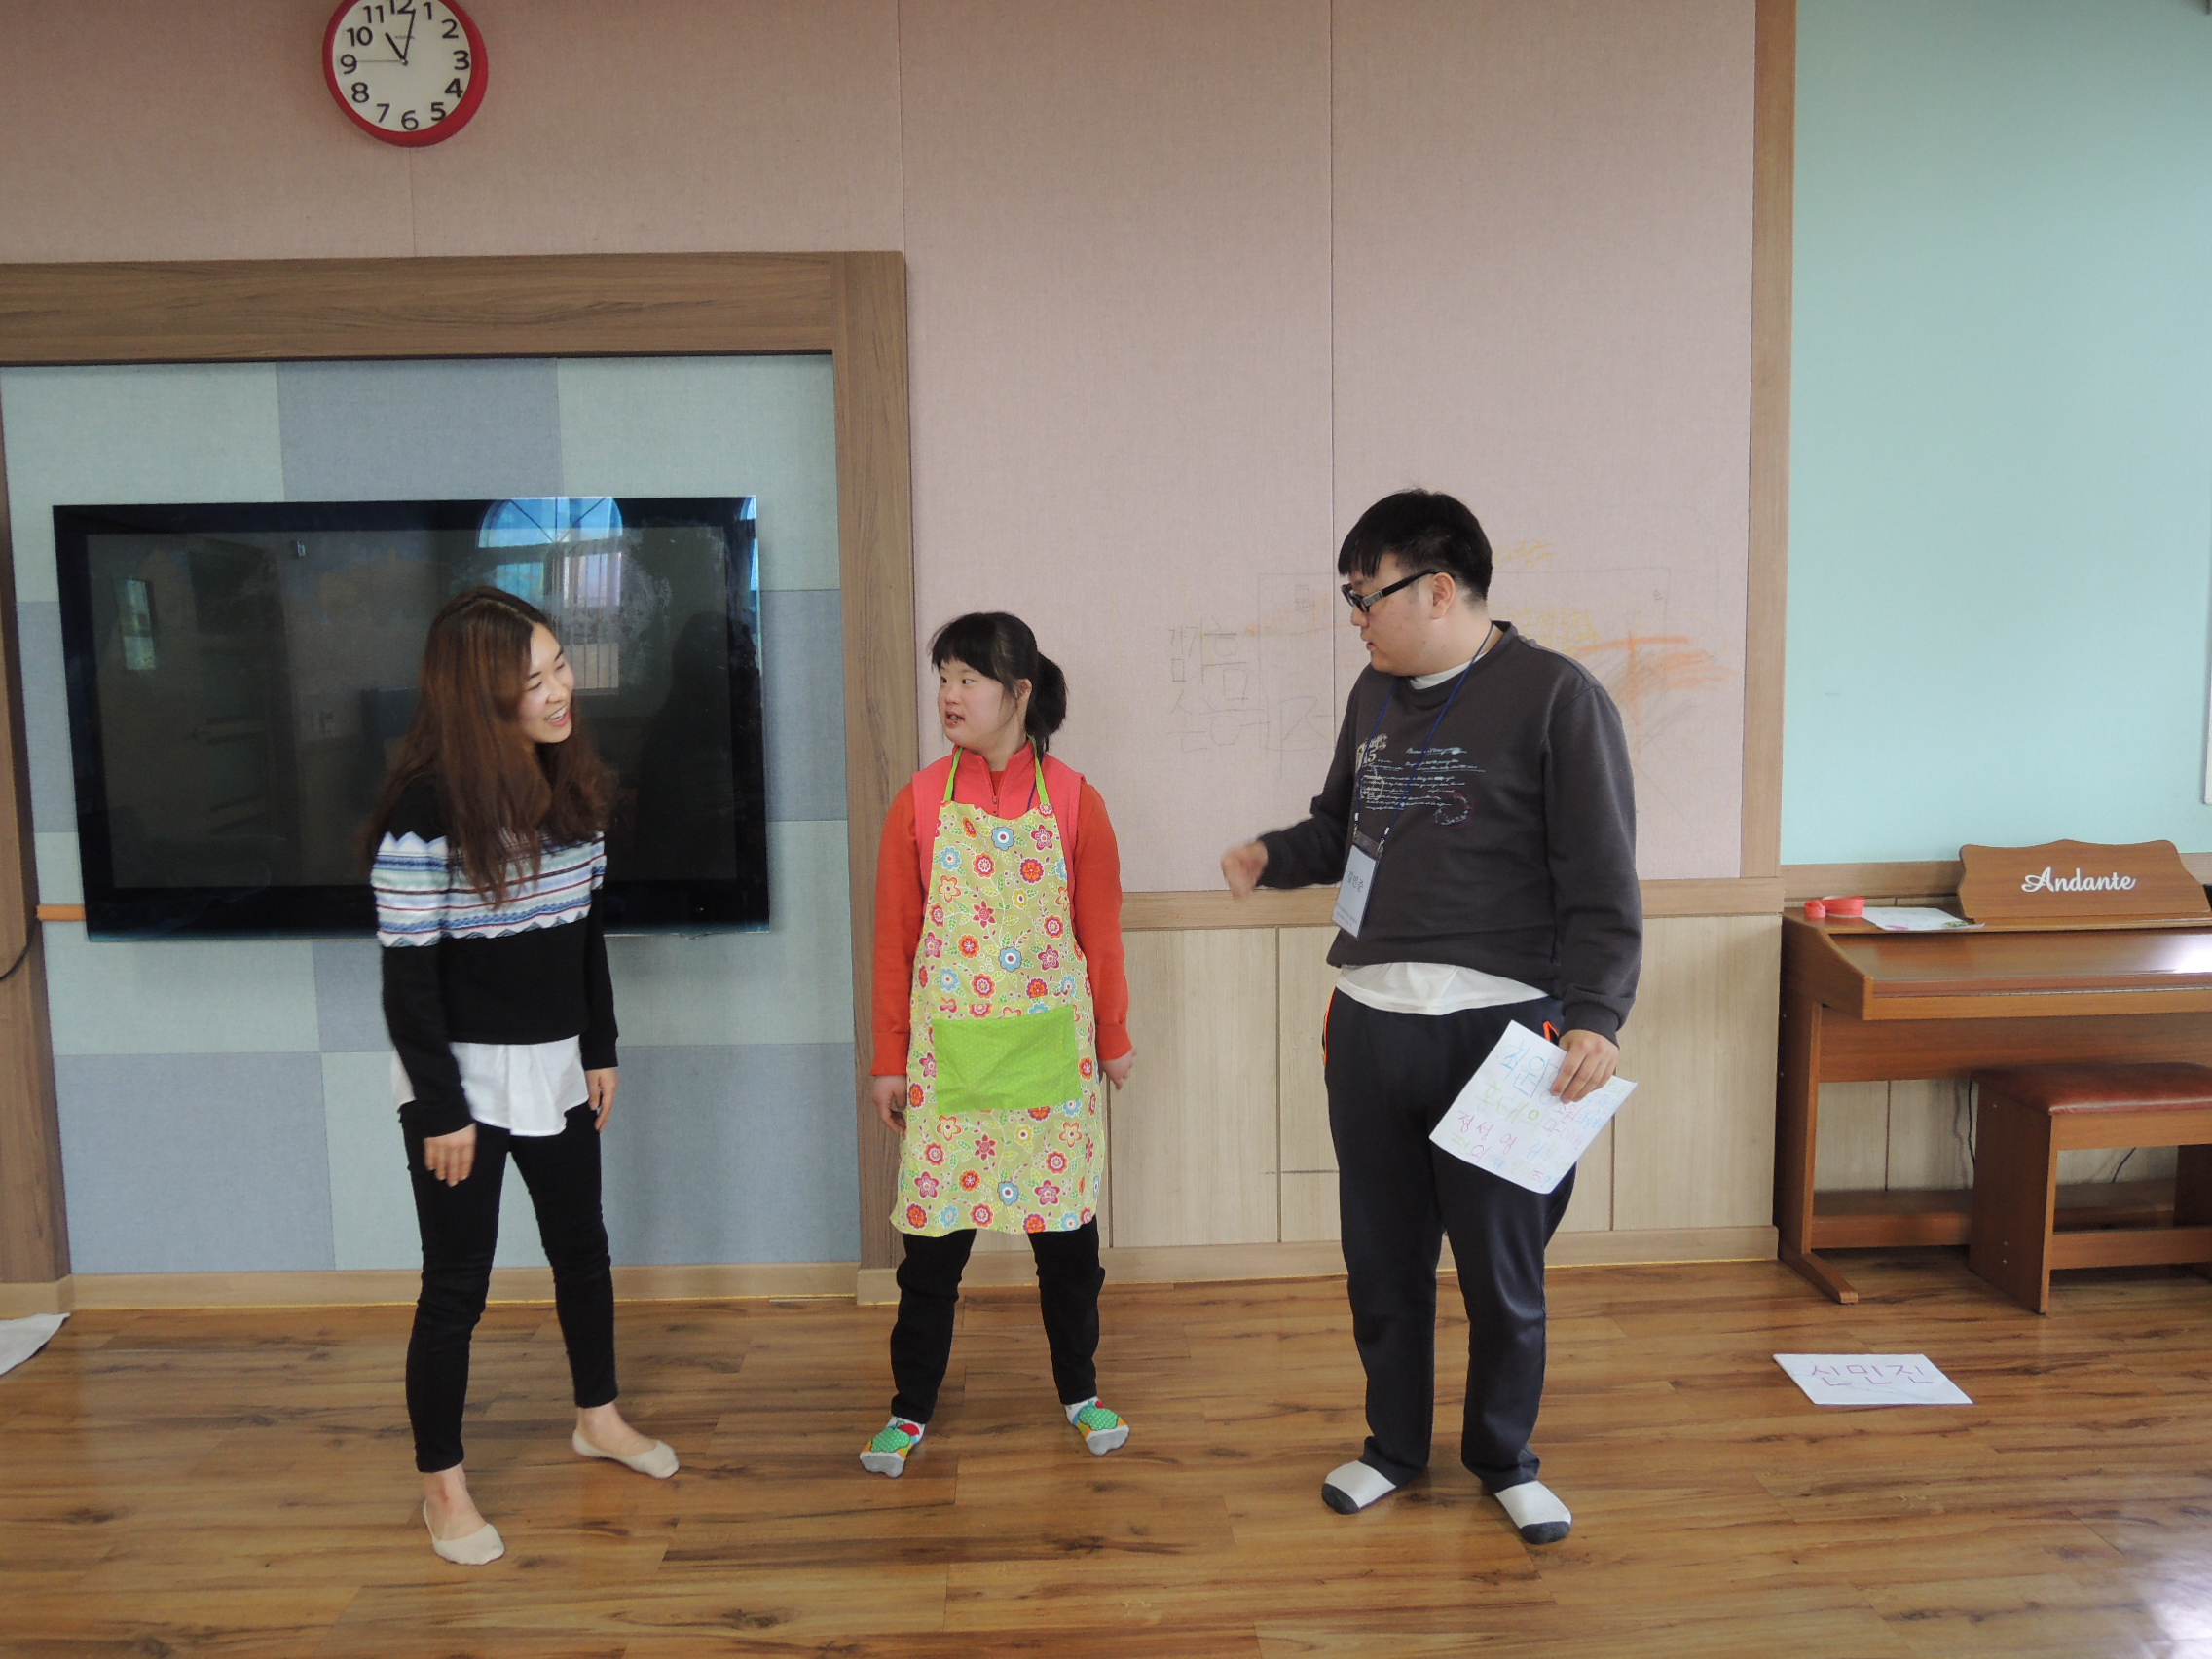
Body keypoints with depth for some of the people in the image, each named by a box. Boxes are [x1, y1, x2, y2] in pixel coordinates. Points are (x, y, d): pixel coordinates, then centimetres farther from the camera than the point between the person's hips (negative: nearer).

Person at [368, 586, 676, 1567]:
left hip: (555, 1065, 7)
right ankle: (441, 1483, 23)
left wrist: (600, 1050, 9)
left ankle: (598, 1418, 40)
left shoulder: (569, 785, 1)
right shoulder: (426, 806, -20)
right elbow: (407, 975, -18)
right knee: (456, 1284, 5)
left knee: (581, 1246, 19)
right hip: (462, 1076, -6)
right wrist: (440, 1110, -16)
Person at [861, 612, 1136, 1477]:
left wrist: (1112, 1036, 8)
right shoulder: (921, 801, -2)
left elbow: (1099, 927, 3)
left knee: (1066, 1219, 10)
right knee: (935, 1226, 6)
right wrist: (890, 1059, 2)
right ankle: (911, 1406, 23)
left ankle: (1081, 1389, 29)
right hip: (948, 1044, 0)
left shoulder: (1071, 798, -3)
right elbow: (895, 938, 1)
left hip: (1049, 1043, 0)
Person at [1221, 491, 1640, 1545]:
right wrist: (1273, 856, 5)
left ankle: (1505, 1459, 32)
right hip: (1368, 1021, 6)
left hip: (1499, 1025, -5)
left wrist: (1594, 1014, -21)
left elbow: (1602, 882, -11)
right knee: (1381, 1259, 15)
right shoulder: (1375, 693, 12)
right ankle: (1395, 1446, 35)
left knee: (1502, 1268, 9)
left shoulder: (1555, 696, -8)